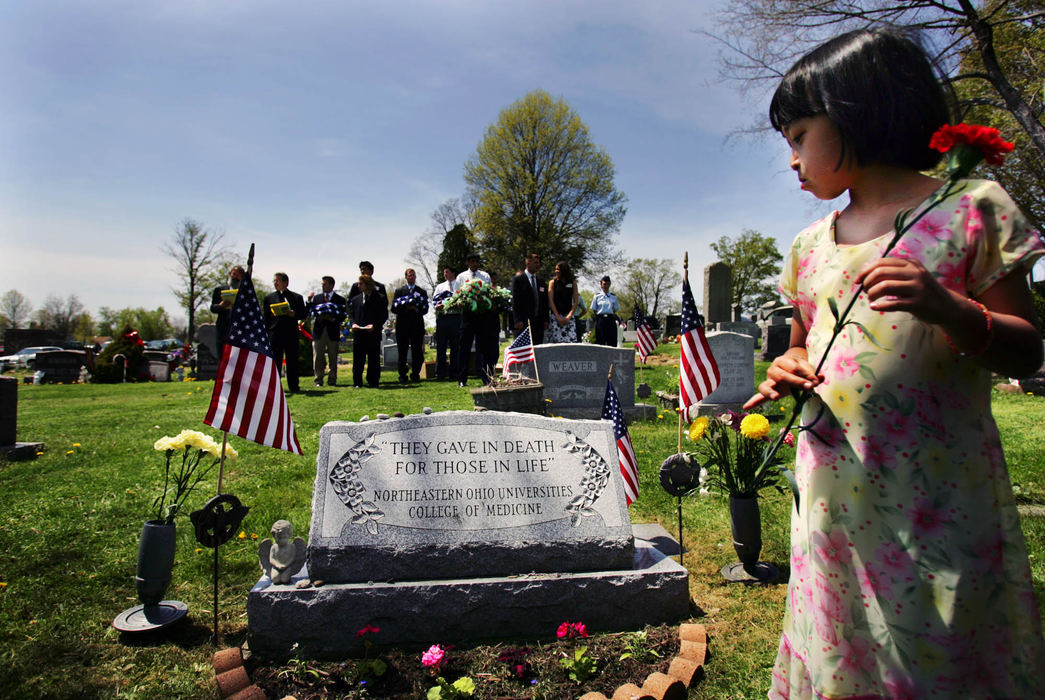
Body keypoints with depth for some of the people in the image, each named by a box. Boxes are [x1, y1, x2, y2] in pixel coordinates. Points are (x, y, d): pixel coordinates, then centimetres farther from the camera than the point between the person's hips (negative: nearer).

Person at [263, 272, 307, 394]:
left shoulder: (297, 297, 10)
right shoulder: (269, 298, 13)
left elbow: (303, 315, 5)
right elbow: (266, 318, 11)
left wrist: (292, 314, -14)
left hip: (291, 335, -1)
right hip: (274, 335, 1)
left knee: (292, 362, 1)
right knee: (274, 362, 1)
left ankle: (293, 387, 8)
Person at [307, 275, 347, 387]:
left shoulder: (340, 299, 5)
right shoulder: (316, 297, 11)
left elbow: (343, 316, 1)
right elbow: (310, 312, 5)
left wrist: (332, 319, -14)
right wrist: (309, 301, -8)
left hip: (333, 331, -1)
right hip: (319, 330, 2)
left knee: (333, 357, 3)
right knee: (318, 357, 1)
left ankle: (332, 380, 12)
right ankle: (318, 380, 9)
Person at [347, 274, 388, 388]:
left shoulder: (380, 298, 1)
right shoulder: (355, 299, 12)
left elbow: (384, 316, -1)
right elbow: (351, 314, 16)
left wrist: (374, 325, -14)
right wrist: (353, 323, -4)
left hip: (374, 333, -3)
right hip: (358, 332, 3)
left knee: (373, 358, 3)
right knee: (358, 358, 5)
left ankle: (373, 382, 12)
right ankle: (357, 382, 13)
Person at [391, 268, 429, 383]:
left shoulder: (422, 291, 13)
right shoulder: (399, 291, 11)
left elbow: (425, 309, 5)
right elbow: (393, 308, 3)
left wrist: (416, 308, -12)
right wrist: (405, 308, -12)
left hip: (417, 325, 1)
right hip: (403, 325, 0)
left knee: (417, 352, -1)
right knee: (402, 352, 1)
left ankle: (415, 375, 9)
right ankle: (402, 375, 9)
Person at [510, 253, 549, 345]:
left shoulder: (541, 280, 15)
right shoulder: (518, 279, -1)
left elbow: (545, 301, 16)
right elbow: (515, 301, -7)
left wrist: (546, 319, 8)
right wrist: (517, 320, -14)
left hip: (539, 321, 5)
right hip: (523, 322, -5)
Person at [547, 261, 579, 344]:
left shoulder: (573, 284, 11)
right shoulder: (552, 282, 9)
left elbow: (575, 302, 6)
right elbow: (551, 301, 1)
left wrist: (569, 317, -8)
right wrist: (558, 317, -9)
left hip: (569, 317, 1)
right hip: (555, 316, -1)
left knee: (571, 341, -9)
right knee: (556, 341, -9)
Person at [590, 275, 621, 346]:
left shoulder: (613, 296, 11)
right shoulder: (597, 296, 5)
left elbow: (615, 310, 13)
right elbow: (594, 310, 5)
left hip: (611, 319, 2)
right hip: (600, 319, -2)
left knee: (612, 342, 0)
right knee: (600, 341, -2)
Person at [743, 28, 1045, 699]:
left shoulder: (968, 208, -3)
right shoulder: (812, 245, 10)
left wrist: (950, 309, -23)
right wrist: (788, 371, -2)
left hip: (938, 492, -4)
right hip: (834, 490, 4)